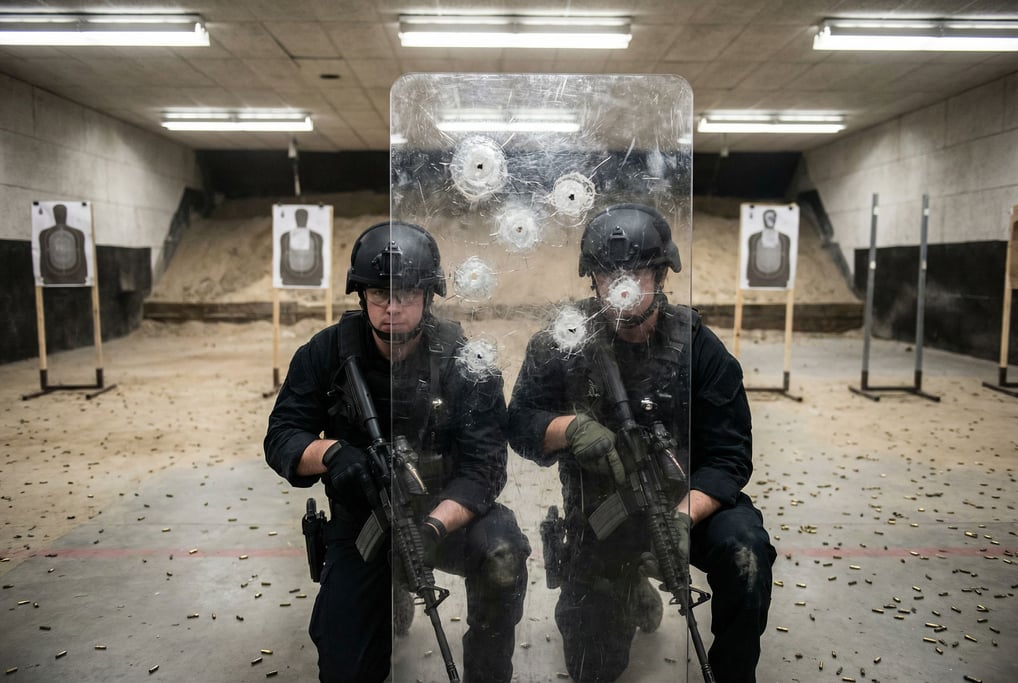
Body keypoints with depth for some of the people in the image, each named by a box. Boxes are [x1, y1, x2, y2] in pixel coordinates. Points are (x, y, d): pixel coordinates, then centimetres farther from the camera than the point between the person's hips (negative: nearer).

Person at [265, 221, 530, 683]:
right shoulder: (327, 353, -10)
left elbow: (483, 468, -20)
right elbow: (280, 440, -9)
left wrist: (434, 527, -38)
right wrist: (330, 452, -32)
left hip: (444, 511, -1)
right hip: (360, 518, 2)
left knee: (502, 551, -32)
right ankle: (391, 597, 28)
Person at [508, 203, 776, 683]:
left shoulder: (698, 347, -12)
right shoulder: (562, 343, -9)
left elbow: (728, 457, -14)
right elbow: (520, 425, -11)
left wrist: (682, 517, -32)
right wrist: (571, 427, -33)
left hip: (689, 500, -1)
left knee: (745, 550, -33)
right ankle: (632, 594, 42)